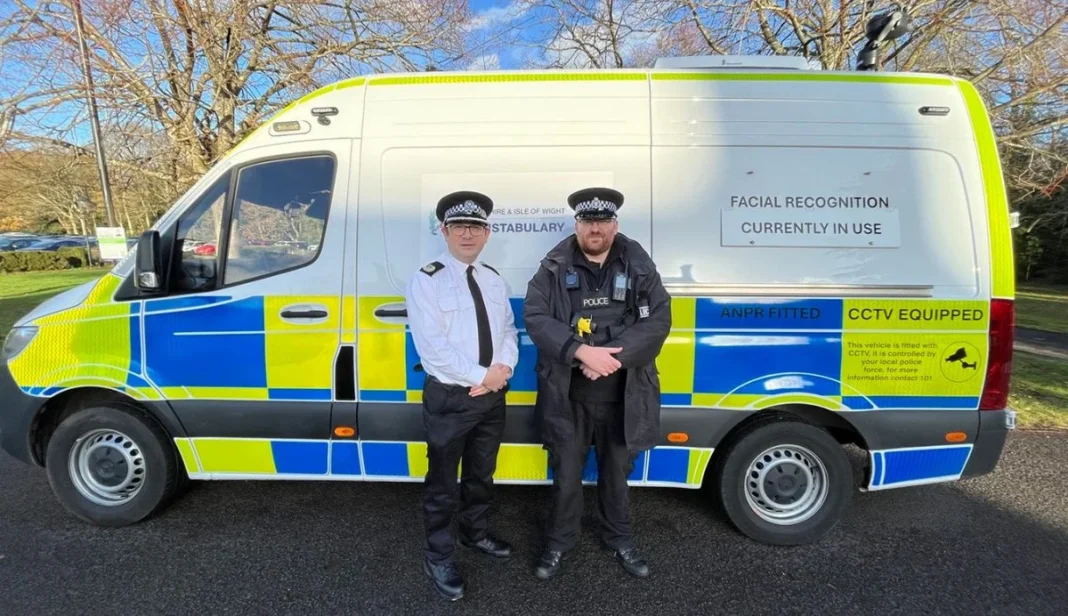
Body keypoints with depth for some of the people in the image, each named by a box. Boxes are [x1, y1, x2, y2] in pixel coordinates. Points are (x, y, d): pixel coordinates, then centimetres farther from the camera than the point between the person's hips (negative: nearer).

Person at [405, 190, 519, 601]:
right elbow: (432, 347, -19)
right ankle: (438, 557, 28)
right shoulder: (427, 281, -12)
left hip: (493, 395, 6)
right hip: (449, 398, -5)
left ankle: (476, 533, 45)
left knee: (481, 473, 22)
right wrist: (480, 376, -19)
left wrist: (503, 369, -13)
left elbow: (509, 330, 7)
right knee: (443, 483, 9)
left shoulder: (494, 280, 8)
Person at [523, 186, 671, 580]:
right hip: (568, 395, -1)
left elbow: (659, 319, -8)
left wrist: (615, 357, -20)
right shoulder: (554, 267, -4)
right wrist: (582, 351, -23)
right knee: (566, 473, 13)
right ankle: (559, 542, 36)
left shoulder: (639, 266, -1)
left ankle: (618, 539, 42)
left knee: (616, 470, 20)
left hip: (623, 395, 1)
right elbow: (535, 316, -11)